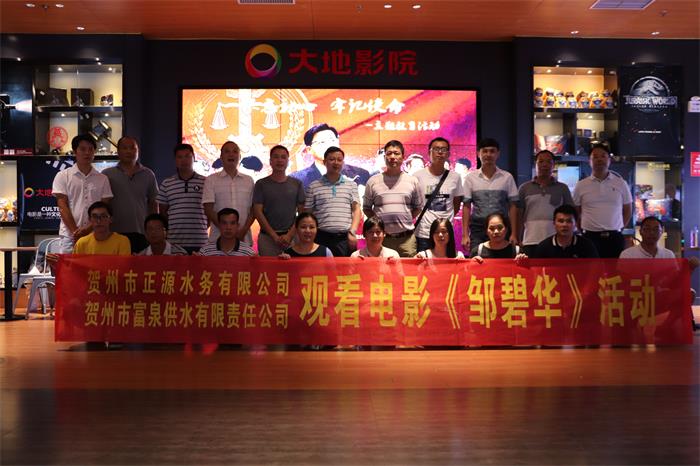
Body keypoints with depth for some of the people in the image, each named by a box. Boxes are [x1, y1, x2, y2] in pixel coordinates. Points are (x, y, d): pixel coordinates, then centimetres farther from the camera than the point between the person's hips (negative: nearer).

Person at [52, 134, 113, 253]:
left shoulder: (102, 179, 10)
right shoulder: (62, 176, 7)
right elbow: (62, 207, 0)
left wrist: (89, 229, -10)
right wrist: (75, 231, -10)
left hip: (95, 235, 1)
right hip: (69, 235, -1)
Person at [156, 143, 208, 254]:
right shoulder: (166, 184, 10)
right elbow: (162, 211, 14)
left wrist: (205, 226, 2)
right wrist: (170, 227, 6)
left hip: (200, 241, -1)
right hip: (174, 241, 1)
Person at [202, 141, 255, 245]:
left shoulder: (248, 181, 12)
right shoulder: (211, 180, 6)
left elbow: (253, 210, 9)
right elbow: (208, 210, -1)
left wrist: (243, 231, -7)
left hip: (244, 238, 2)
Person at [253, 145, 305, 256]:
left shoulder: (297, 184, 10)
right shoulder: (261, 184, 6)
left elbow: (301, 212, 6)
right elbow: (257, 212, 0)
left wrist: (290, 234, -6)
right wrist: (274, 236, -8)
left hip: (291, 236, 1)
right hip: (267, 236, -1)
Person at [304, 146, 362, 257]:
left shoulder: (351, 185, 12)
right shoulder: (313, 187, 8)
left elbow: (356, 210, 8)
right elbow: (307, 214, 8)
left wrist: (352, 232, -5)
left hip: (346, 237, 1)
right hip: (322, 237, -1)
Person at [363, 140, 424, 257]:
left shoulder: (412, 181, 8)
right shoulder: (373, 181, 6)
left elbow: (418, 207, 15)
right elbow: (366, 208, 12)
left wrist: (405, 219, 4)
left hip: (406, 238, 0)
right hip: (381, 238, 0)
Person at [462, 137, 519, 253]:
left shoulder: (507, 177, 3)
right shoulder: (470, 177, 3)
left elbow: (513, 206, 4)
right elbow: (467, 207, 3)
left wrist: (514, 234, -2)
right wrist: (465, 235, -3)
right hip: (477, 229, 0)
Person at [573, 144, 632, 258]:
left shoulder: (621, 184, 6)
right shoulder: (580, 186, 4)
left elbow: (627, 211, 14)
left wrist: (619, 228, 6)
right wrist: (582, 230, 5)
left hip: (615, 237, 1)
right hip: (590, 237, -1)